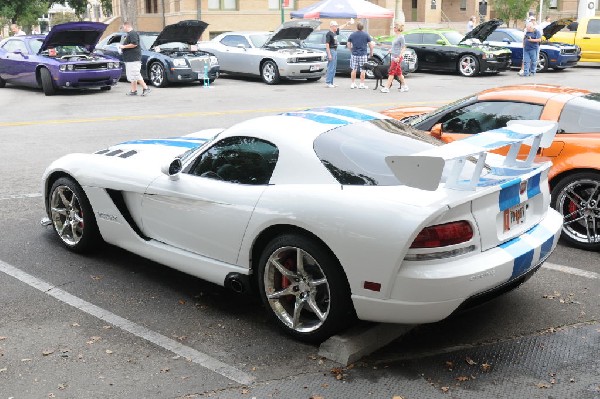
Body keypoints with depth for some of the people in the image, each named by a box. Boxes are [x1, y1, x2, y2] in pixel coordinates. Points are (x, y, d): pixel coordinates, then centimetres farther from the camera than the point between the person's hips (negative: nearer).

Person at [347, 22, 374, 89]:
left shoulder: (352, 35, 2)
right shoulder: (366, 35, -3)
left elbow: (348, 45, 6)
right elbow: (370, 45, -3)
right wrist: (371, 53, 10)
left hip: (354, 54, 2)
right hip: (363, 54, -2)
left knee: (354, 69, 10)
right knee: (363, 70, 3)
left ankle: (353, 84, 11)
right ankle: (362, 84, 3)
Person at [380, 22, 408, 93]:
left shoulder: (401, 37, -13)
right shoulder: (396, 36, 13)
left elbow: (403, 48, -15)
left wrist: (398, 57, -21)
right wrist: (391, 49, 15)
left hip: (397, 57, -9)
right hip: (394, 57, 9)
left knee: (391, 72, -7)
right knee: (398, 72, 13)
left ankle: (387, 88, -6)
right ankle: (404, 86, 21)